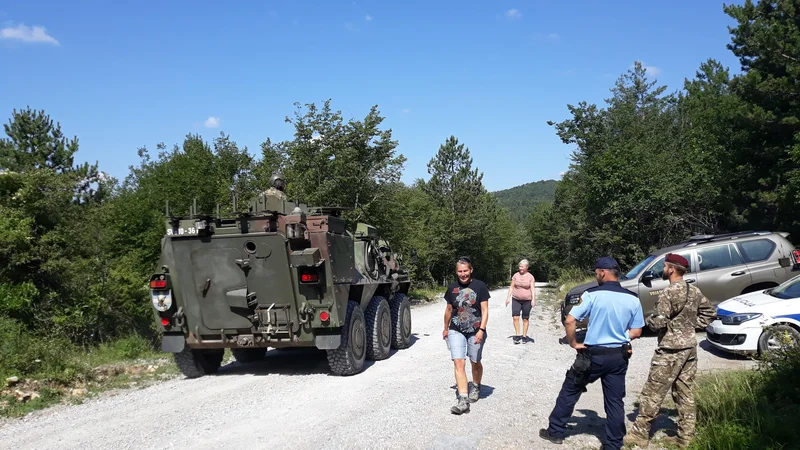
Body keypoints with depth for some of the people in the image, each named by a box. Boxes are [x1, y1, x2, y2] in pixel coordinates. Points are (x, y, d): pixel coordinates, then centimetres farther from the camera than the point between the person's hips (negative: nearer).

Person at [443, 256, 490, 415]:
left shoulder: (480, 286, -8)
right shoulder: (452, 288, 2)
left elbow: (485, 310, -10)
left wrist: (481, 330, -20)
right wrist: (446, 328, 21)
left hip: (475, 331, -2)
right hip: (456, 331, 2)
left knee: (475, 362, 15)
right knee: (459, 363, -12)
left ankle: (476, 387, 43)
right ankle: (463, 401, -14)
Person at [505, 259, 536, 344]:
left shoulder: (530, 277, -2)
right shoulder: (516, 275, 4)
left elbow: (533, 289, -7)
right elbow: (511, 287, 8)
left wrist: (533, 299, -19)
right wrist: (508, 297, 2)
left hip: (527, 300, -2)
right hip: (516, 299, 2)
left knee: (525, 319, 5)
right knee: (515, 317, -9)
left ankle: (524, 336, 15)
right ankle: (517, 335, -2)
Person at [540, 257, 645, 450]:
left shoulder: (592, 294, -13)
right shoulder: (633, 299, -1)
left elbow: (569, 321, -16)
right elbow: (636, 332, 5)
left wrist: (574, 343, -2)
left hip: (593, 355, -3)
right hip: (619, 356, 3)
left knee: (570, 391, 13)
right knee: (615, 400, 11)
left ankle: (556, 431, 22)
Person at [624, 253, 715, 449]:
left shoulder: (669, 292, -16)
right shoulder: (695, 291, 9)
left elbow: (658, 322, -19)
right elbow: (709, 312, 20)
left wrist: (648, 320, 2)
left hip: (671, 349, -8)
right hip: (690, 346, 8)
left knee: (653, 393, -1)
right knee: (685, 393, 13)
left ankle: (640, 434, 4)